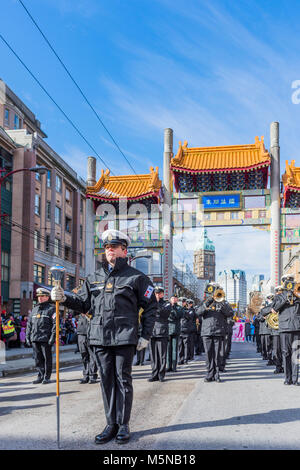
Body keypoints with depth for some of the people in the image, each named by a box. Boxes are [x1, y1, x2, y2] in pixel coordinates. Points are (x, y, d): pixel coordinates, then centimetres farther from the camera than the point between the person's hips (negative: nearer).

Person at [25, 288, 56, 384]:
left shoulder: (51, 308, -2)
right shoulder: (34, 309, 18)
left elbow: (55, 324, -9)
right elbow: (29, 323, 21)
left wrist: (52, 337, -15)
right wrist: (28, 336, 14)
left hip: (45, 339, -6)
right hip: (35, 339, 6)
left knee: (47, 358, 1)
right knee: (37, 359, 9)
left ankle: (47, 377, 9)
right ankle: (40, 376, 17)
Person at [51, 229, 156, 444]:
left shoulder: (135, 277, 2)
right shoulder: (94, 278, 15)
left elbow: (150, 306, 4)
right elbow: (83, 303, 14)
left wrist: (146, 336, 0)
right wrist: (64, 297, -5)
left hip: (125, 338, -4)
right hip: (100, 338, 4)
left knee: (123, 380, 1)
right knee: (107, 380, 9)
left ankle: (123, 425, 11)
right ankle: (111, 424, 17)